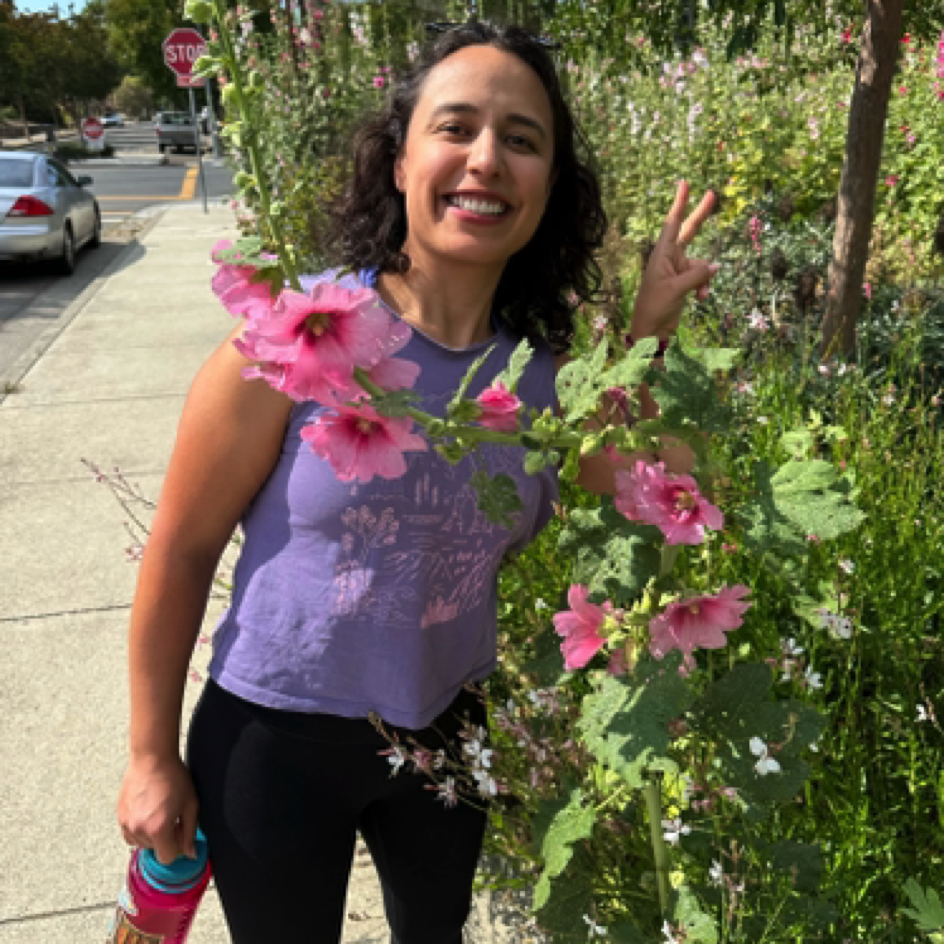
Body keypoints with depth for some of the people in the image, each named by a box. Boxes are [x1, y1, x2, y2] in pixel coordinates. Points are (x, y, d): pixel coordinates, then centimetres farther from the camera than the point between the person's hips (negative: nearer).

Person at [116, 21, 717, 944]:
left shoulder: (545, 369, -9)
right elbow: (179, 552, -14)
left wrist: (650, 333, -13)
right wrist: (152, 758, -7)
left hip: (450, 730, 4)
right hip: (275, 738, -3)